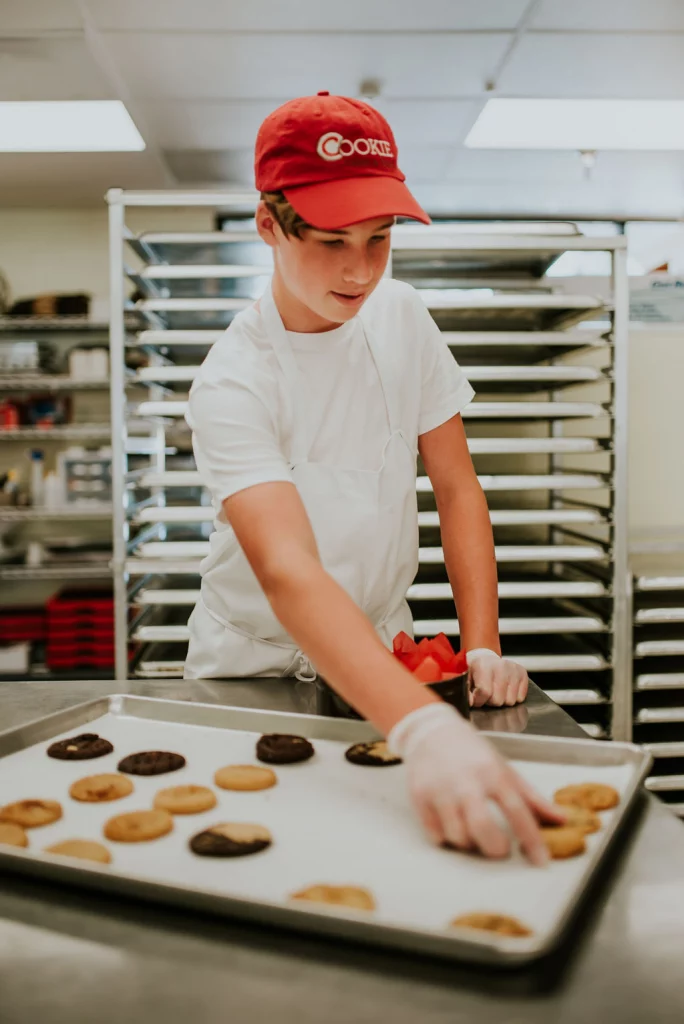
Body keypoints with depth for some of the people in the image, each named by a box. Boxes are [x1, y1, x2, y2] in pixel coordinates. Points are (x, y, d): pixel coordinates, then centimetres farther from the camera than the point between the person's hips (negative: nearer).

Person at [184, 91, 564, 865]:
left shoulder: (400, 316, -10)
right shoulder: (231, 384, -26)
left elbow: (456, 487, -6)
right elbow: (287, 573, -40)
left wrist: (482, 648, -15)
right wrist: (424, 728, -53)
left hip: (382, 649, 3)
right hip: (256, 665, -3)